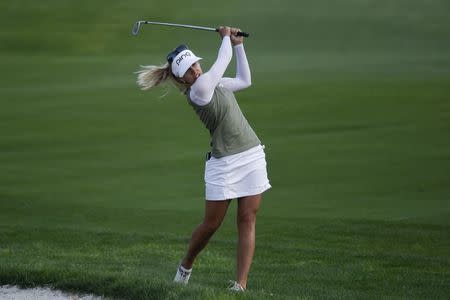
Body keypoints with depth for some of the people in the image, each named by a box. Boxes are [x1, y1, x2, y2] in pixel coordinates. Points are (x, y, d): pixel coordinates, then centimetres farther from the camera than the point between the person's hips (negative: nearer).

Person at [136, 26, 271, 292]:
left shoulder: (213, 83, 11)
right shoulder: (198, 90, -13)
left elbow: (244, 80, 26)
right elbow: (223, 62, -9)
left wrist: (238, 45, 22)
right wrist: (227, 38, 8)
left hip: (252, 156, 6)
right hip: (224, 164, -6)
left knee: (247, 221, -2)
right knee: (211, 225, 4)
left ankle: (241, 282, -4)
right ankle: (186, 266, 31)